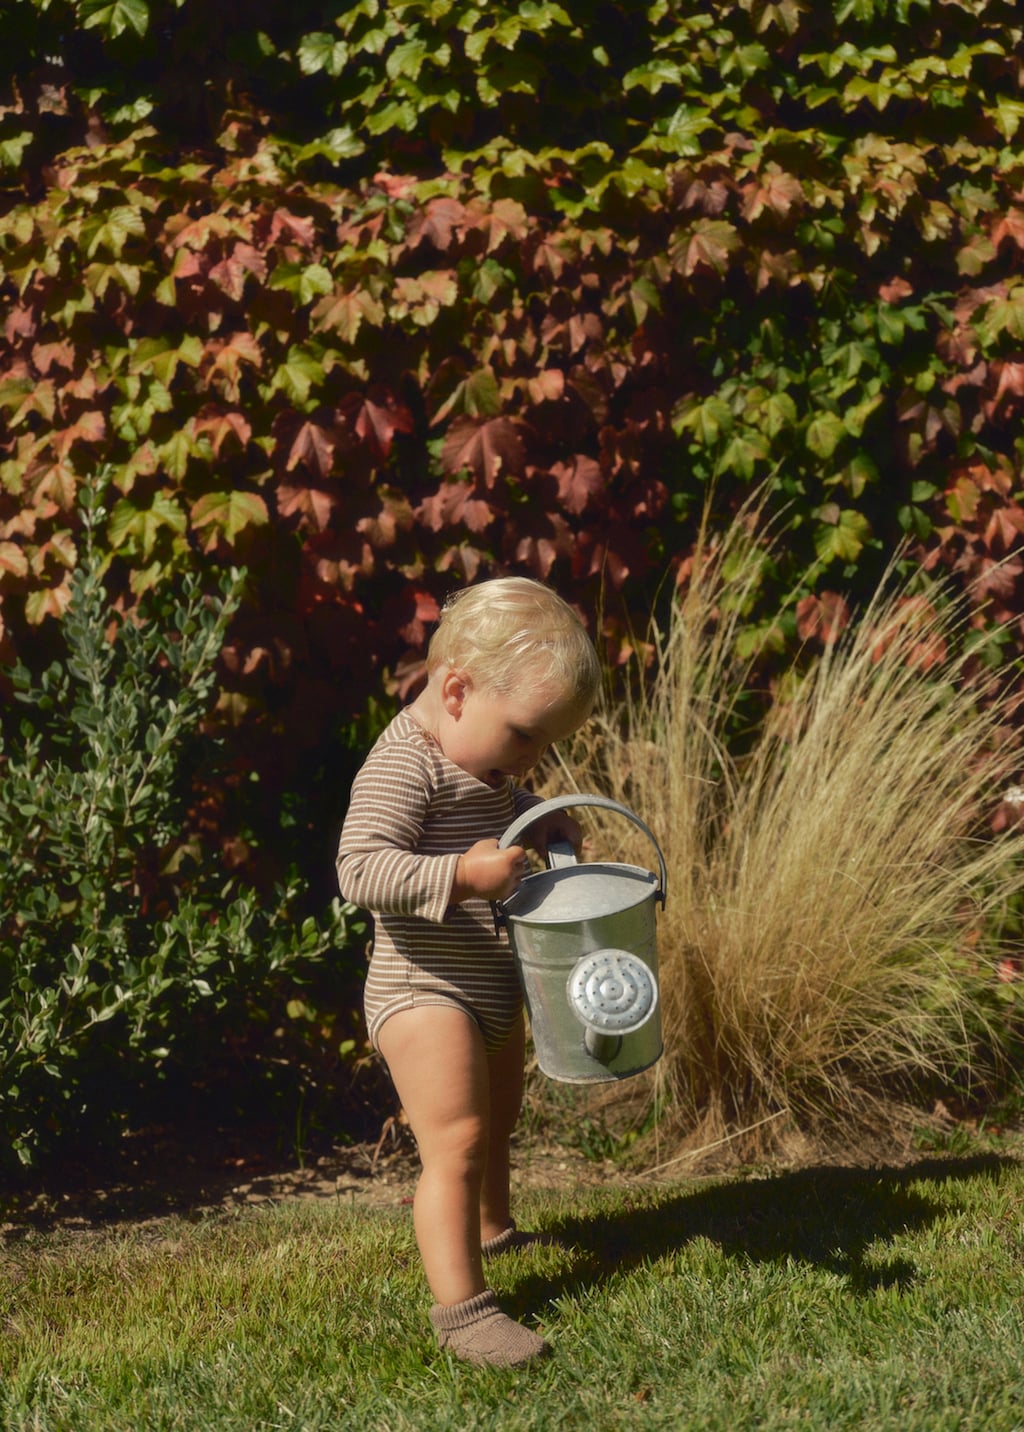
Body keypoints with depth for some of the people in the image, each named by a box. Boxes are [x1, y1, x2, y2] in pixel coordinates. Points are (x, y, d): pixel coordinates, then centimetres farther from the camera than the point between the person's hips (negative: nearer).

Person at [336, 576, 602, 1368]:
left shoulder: (483, 753, 7)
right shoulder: (404, 767, -24)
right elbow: (360, 869, -32)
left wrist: (540, 822, 6)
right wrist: (459, 875, -42)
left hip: (493, 989, 10)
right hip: (426, 992, -10)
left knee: (497, 1123, 27)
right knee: (455, 1140, -15)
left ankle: (493, 1230, 50)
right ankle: (460, 1305, -11)